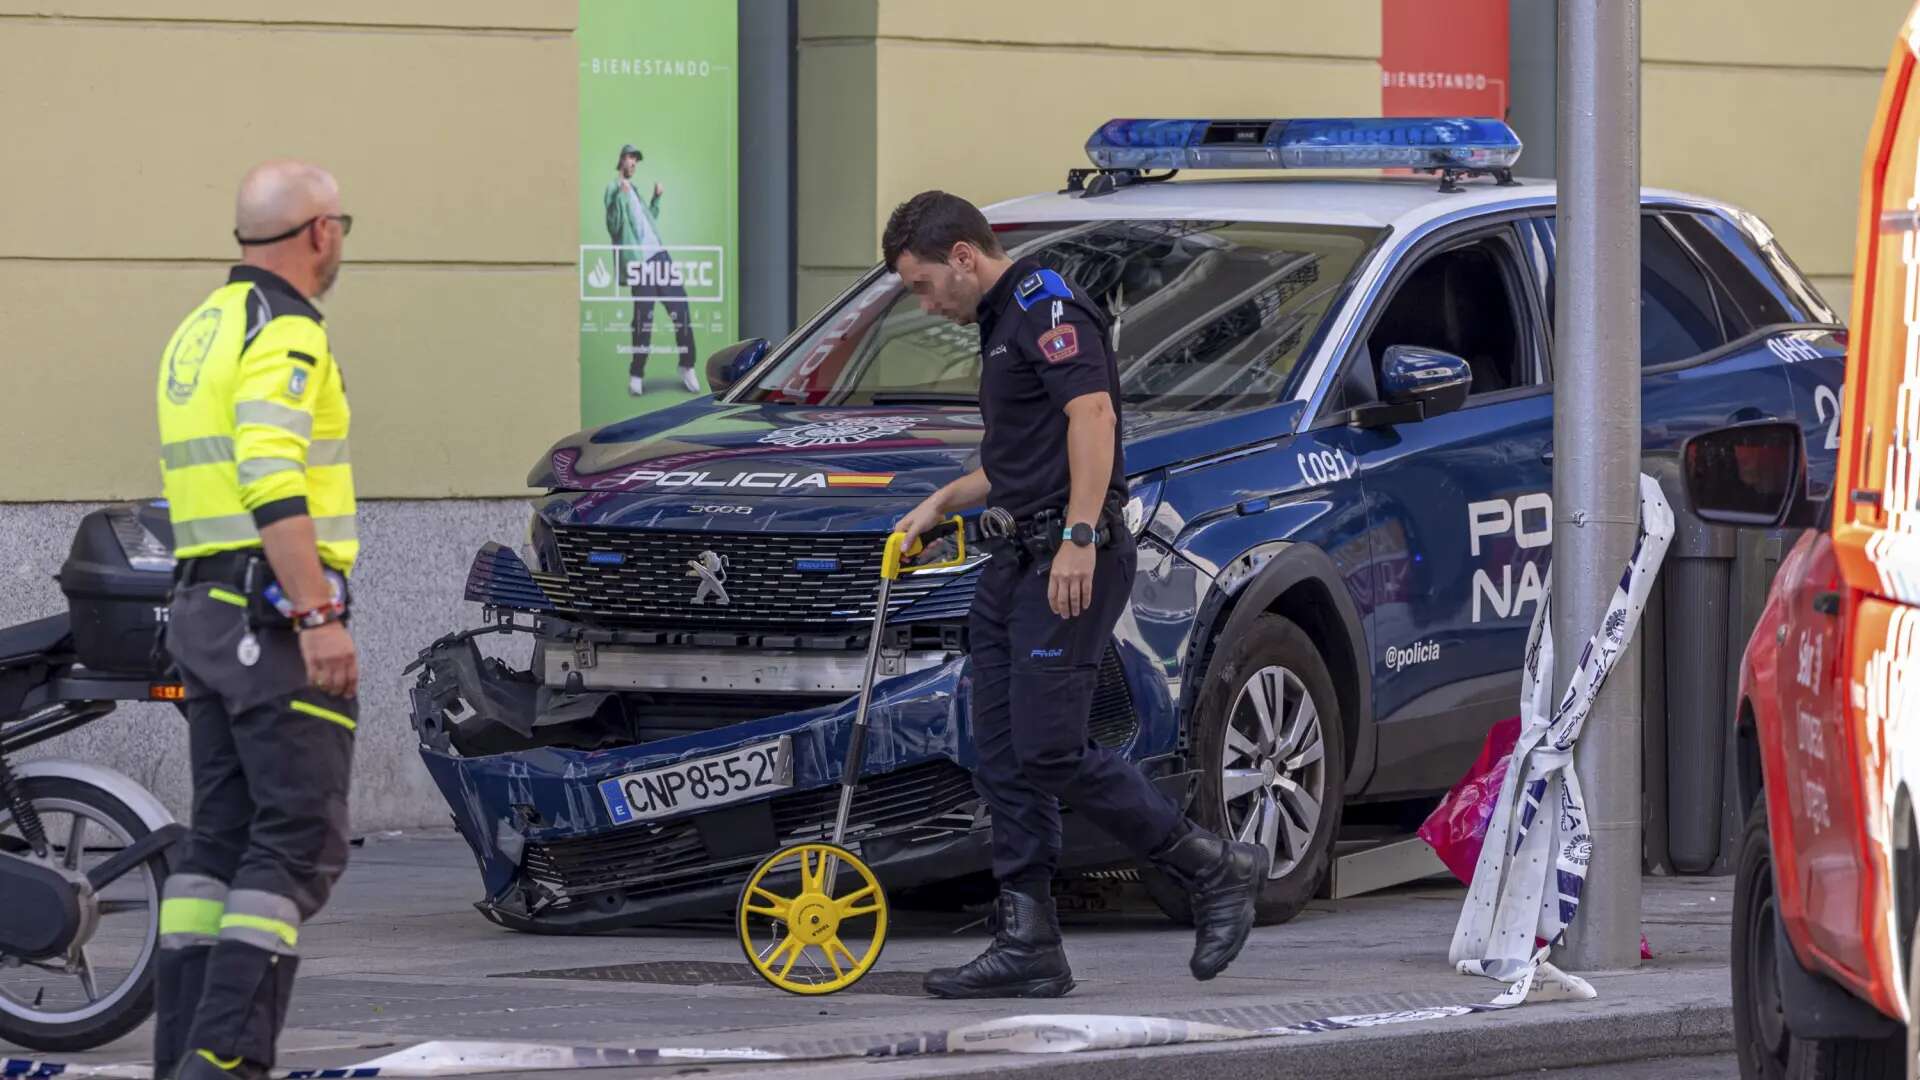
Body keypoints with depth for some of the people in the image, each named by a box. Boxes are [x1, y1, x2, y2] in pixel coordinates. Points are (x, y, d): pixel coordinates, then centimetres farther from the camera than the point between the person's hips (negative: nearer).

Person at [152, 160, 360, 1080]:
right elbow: (274, 485, -23)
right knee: (300, 838, -9)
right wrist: (318, 616, -26)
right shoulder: (285, 332, -12)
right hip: (275, 611, -10)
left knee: (221, 832, 10)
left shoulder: (199, 331, 19)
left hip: (203, 610, 10)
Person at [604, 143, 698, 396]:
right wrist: (620, 196, -24)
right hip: (638, 261, -7)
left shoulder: (633, 190, 23)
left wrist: (656, 199, 15)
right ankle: (636, 375, 3)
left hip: (658, 254, 7)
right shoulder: (614, 189, -1)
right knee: (643, 318, -7)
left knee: (680, 308, 2)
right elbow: (614, 227, -13)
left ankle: (687, 367, 11)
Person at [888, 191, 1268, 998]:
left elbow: (1092, 415, -23)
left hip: (1070, 565, -10)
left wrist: (1078, 538, -29)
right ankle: (1028, 946, 5)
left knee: (1050, 750, -15)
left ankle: (1216, 871, -4)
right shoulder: (1001, 324, 22)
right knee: (1003, 760, 5)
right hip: (1016, 563, 10)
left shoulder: (1047, 307, -10)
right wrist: (945, 501, 23)